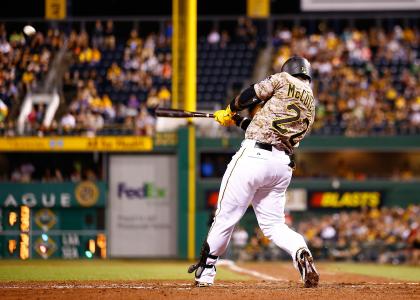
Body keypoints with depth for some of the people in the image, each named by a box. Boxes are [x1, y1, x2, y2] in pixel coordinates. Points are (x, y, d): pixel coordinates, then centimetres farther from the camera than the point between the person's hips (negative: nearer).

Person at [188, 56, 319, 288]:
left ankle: (205, 270, 13)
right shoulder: (311, 106, 20)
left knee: (226, 215, 4)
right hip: (283, 165, 6)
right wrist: (238, 122, 28)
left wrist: (230, 112, 18)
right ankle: (300, 252, -19)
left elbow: (250, 95, -2)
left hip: (254, 156, -6)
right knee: (273, 224, 10)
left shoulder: (283, 80, 4)